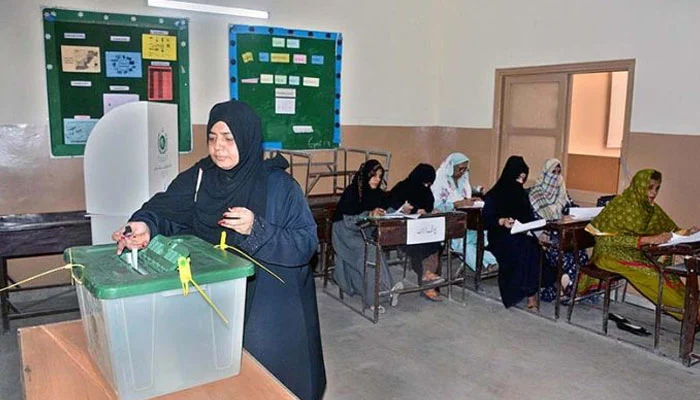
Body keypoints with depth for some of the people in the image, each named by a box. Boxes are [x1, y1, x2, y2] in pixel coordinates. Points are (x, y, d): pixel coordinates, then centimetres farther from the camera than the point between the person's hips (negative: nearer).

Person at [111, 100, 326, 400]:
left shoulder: (279, 186, -14)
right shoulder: (200, 177, 0)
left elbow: (306, 243, -17)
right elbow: (164, 208, -10)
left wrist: (257, 230, -29)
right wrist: (146, 226, -31)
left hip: (269, 303, -3)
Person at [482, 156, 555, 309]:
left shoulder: (522, 194, 18)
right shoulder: (494, 195, 1)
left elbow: (529, 216, 17)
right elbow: (486, 219, -5)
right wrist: (502, 221, -24)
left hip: (522, 235, 5)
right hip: (501, 237, -5)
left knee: (534, 247, -30)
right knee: (525, 248, -35)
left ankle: (531, 292, -32)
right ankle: (530, 293, -32)